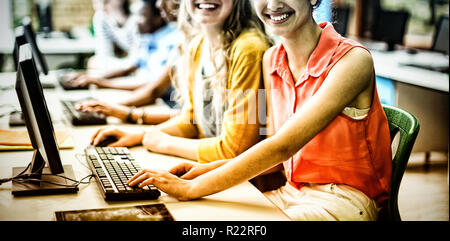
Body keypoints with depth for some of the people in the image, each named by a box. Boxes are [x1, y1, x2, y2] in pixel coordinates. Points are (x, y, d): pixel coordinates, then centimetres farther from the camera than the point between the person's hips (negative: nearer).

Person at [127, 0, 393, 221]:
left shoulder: (352, 60, -17)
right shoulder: (271, 60, 5)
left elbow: (283, 146, -24)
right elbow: (278, 155, 7)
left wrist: (191, 188, -25)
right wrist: (210, 170, -8)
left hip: (343, 201, -5)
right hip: (291, 191, 6)